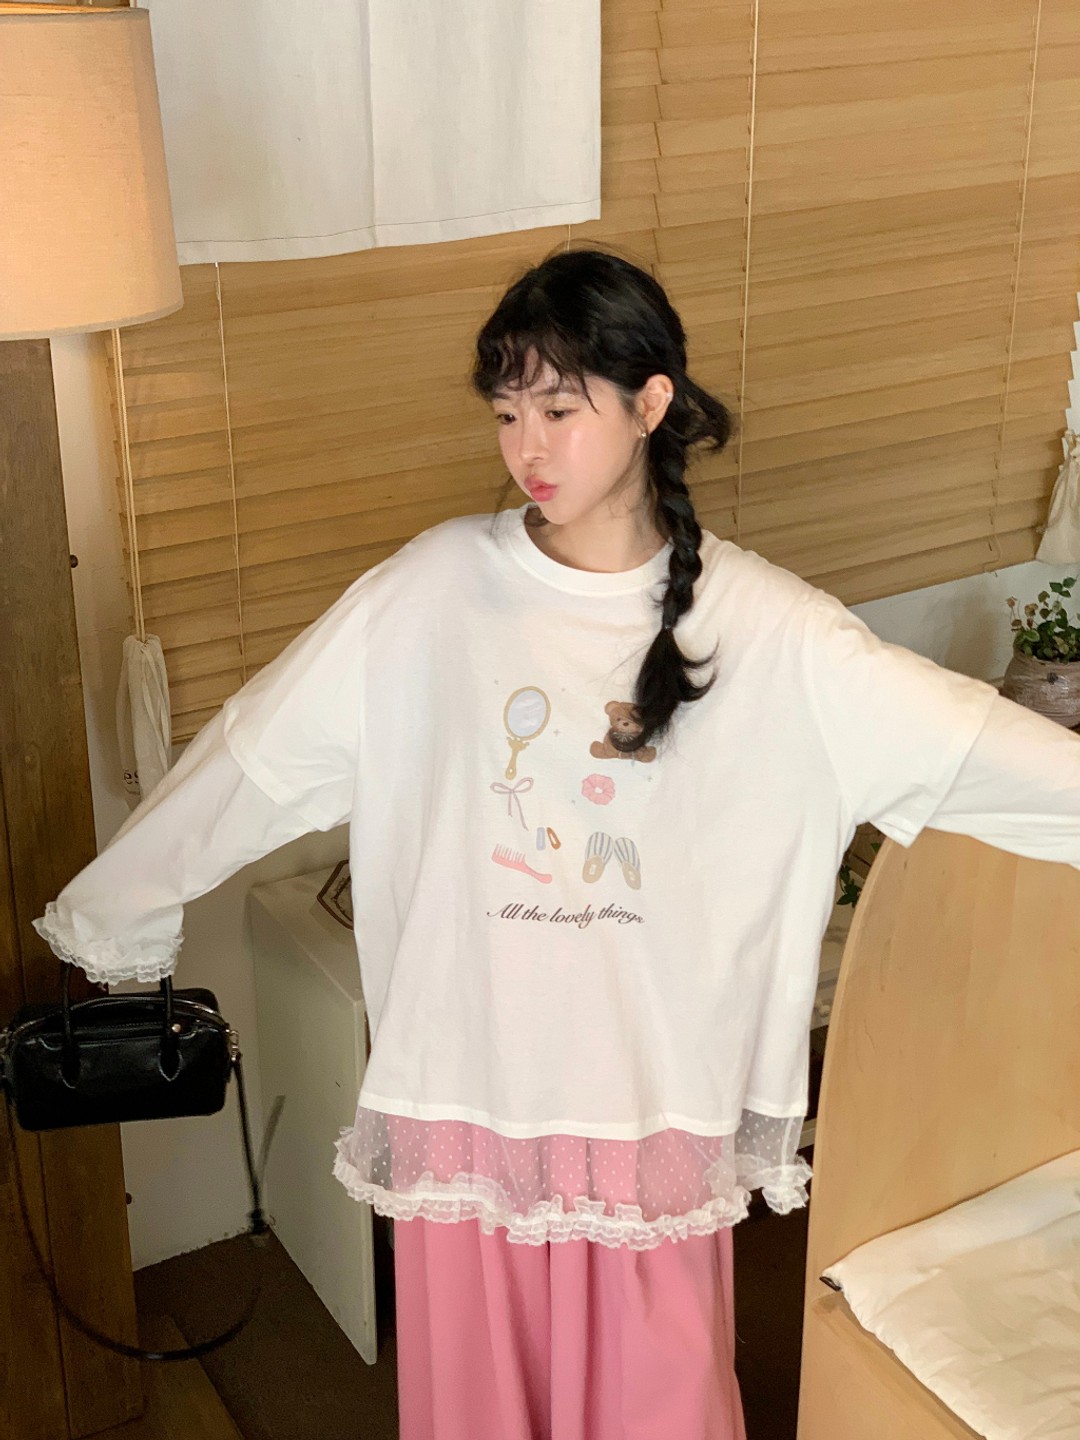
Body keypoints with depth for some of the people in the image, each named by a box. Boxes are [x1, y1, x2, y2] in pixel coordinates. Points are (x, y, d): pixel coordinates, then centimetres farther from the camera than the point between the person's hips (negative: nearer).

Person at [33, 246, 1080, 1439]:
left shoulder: (761, 625, -7)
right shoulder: (433, 591, -7)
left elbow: (965, 739, -8)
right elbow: (255, 757, -1)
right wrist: (104, 912, 7)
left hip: (654, 1101, 0)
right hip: (467, 1089, 1)